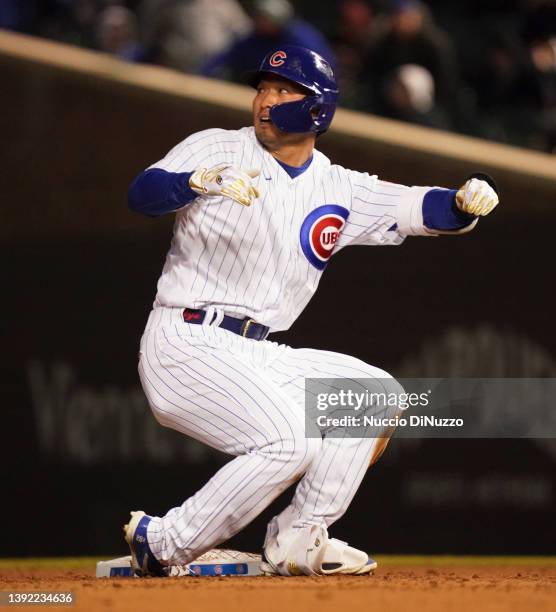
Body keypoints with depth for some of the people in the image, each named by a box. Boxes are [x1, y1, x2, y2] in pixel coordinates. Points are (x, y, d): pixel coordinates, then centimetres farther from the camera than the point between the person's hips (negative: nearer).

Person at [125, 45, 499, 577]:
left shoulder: (337, 190, 11)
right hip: (186, 343, -7)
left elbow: (417, 208, -1)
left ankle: (297, 541, 2)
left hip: (257, 354, 7)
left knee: (380, 396, -1)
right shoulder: (217, 150, -3)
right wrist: (200, 182, -40)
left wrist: (465, 202, -23)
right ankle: (162, 545, -11)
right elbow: (141, 194, -19)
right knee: (288, 441, -25)